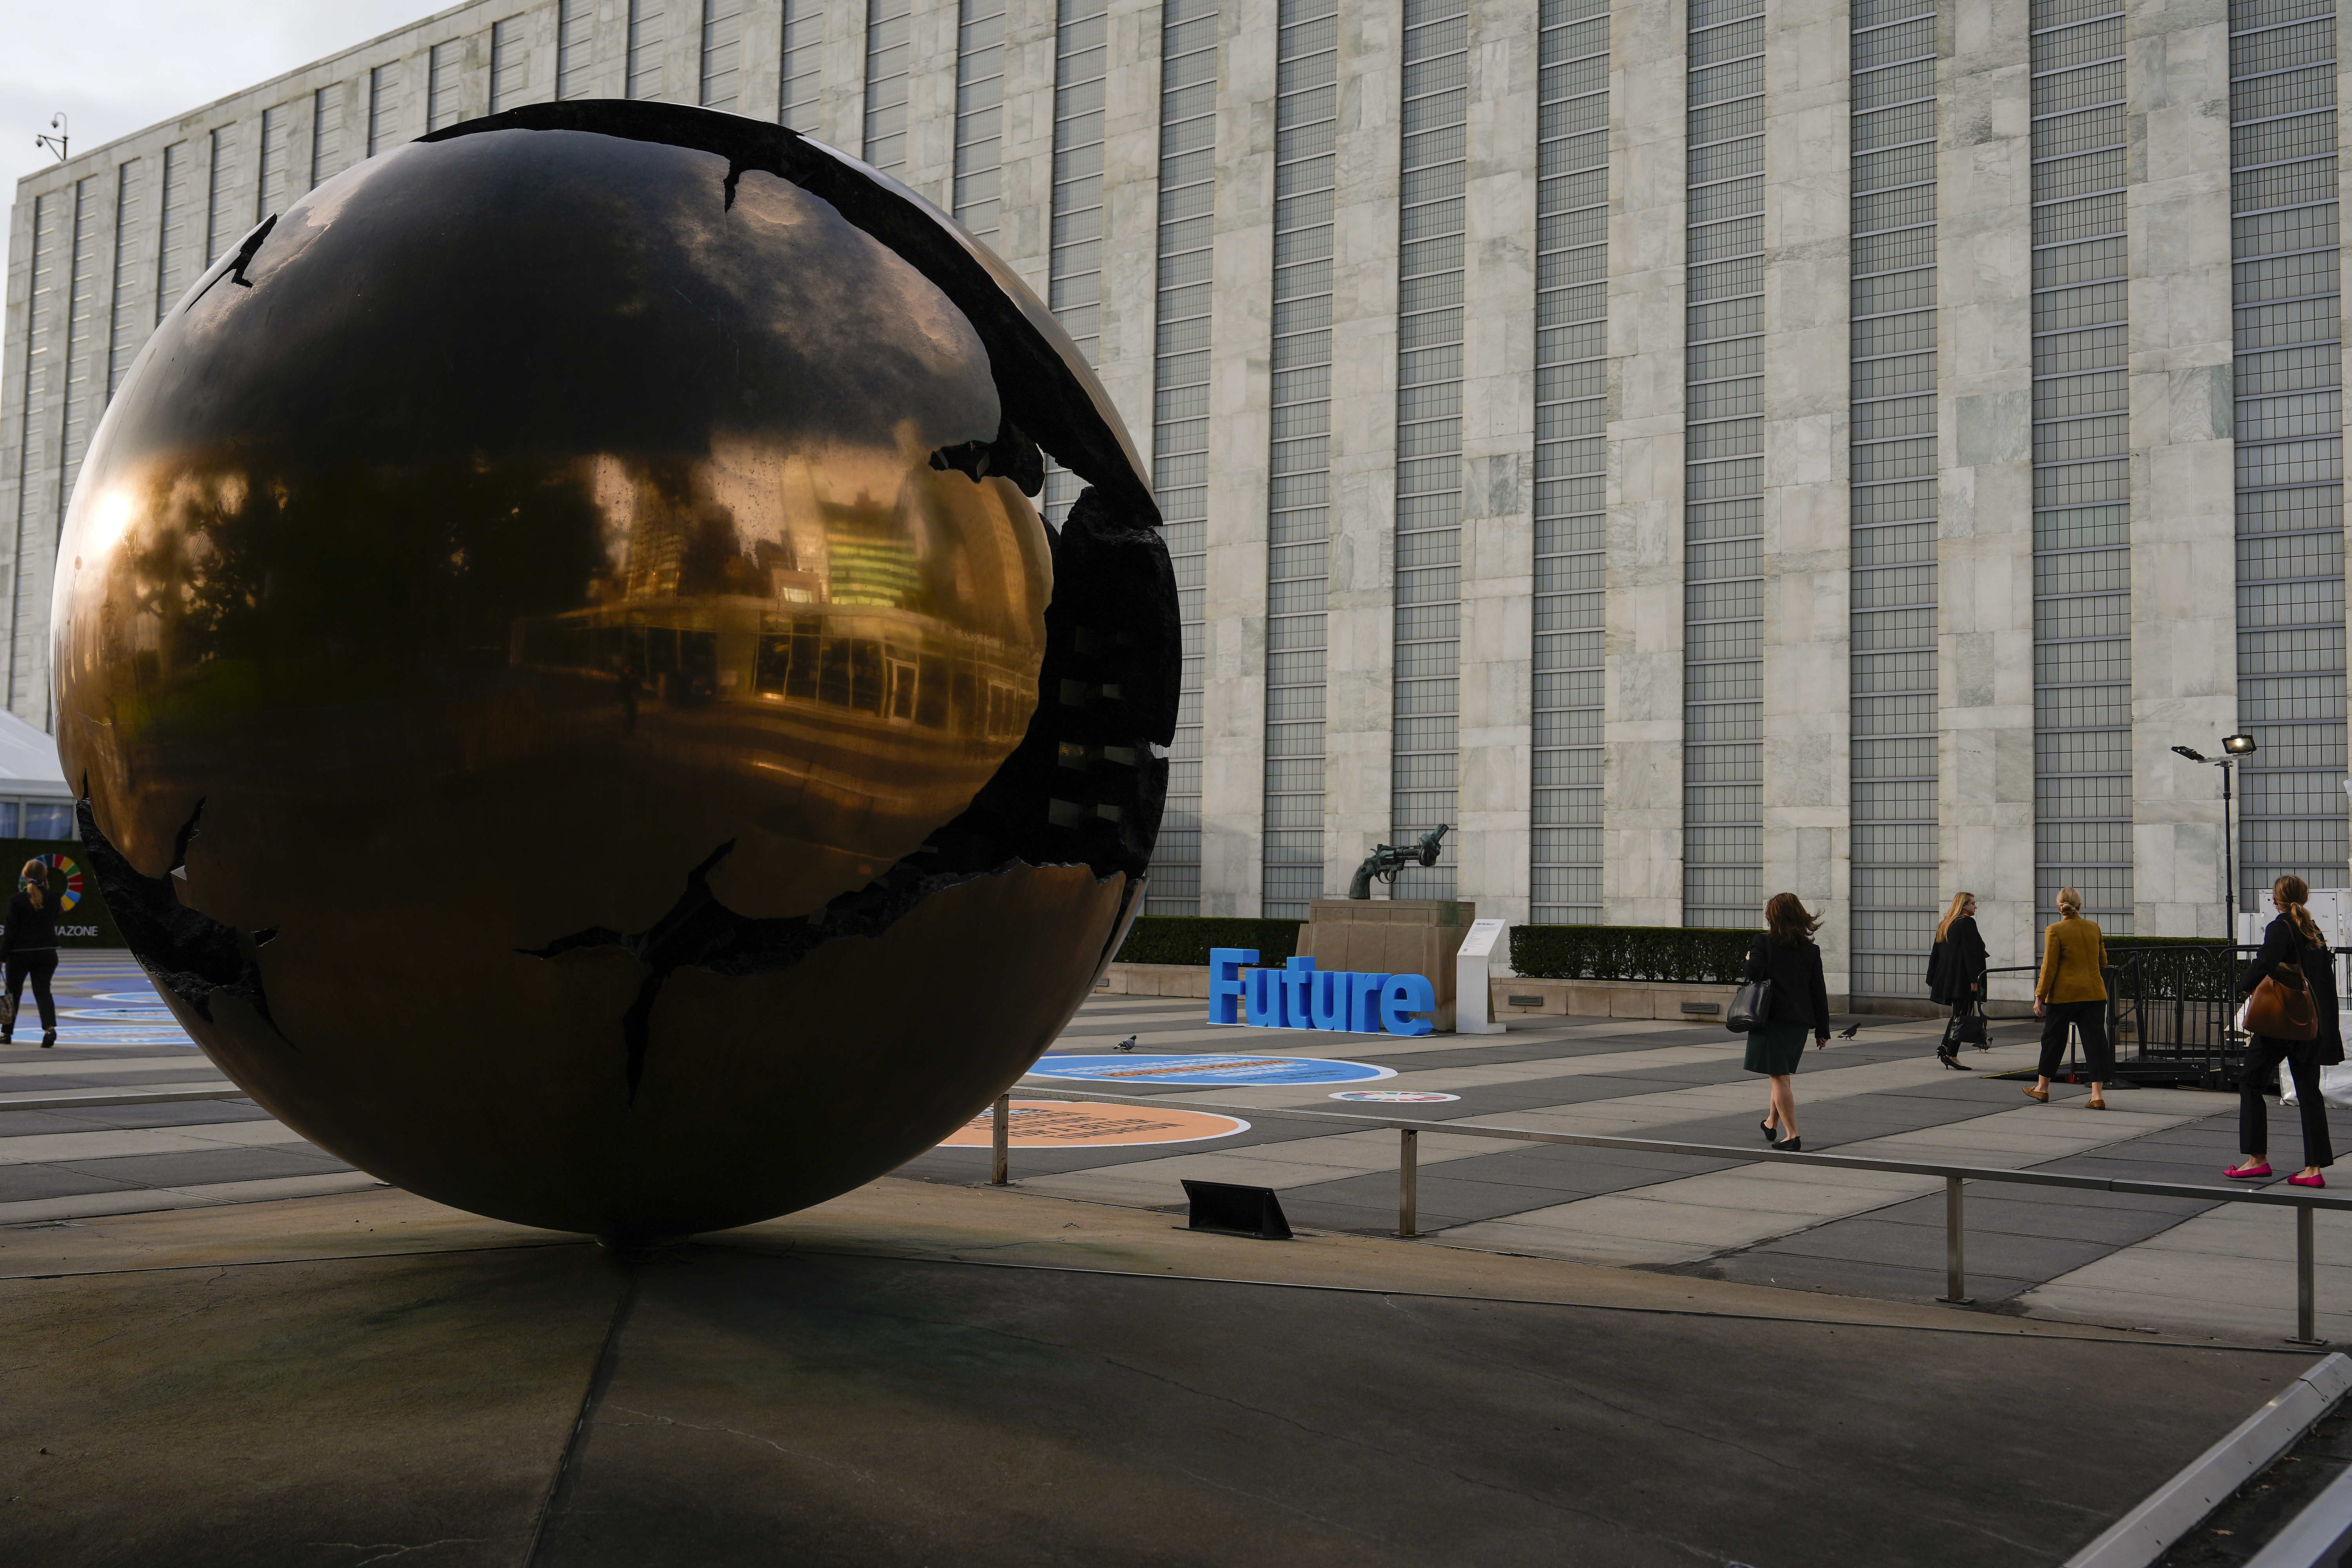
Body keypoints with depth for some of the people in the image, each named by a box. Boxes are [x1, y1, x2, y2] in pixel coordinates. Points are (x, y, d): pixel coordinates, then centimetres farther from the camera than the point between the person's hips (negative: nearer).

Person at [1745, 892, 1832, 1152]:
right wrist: (1822, 1030, 10)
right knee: (1783, 1074, 21)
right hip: (1800, 1021, 5)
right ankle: (1772, 1124, 37)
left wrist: (1750, 956, 4)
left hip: (1772, 1018, -5)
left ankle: (1792, 1135, -8)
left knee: (1779, 1077, -3)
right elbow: (1819, 991, 6)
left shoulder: (1764, 943, -8)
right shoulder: (1811, 950, 5)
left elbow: (1753, 976, -18)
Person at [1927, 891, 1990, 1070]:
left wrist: (1932, 979, 20)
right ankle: (1951, 1055, -5)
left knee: (1958, 1014, 16)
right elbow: (1969, 952, -16)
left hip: (1946, 977, 8)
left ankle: (1945, 1047, 7)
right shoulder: (1967, 922, -9)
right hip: (1962, 978, -8)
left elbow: (1935, 954, 17)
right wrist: (1974, 980, -18)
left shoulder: (1945, 925, 16)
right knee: (1961, 1015, -4)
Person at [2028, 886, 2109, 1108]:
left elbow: (2049, 967, -10)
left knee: (2053, 1039, 12)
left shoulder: (2054, 931, -9)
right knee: (2095, 1040, 2)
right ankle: (2097, 1095, -4)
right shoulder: (2094, 928, 5)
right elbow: (2103, 962, 16)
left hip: (2063, 994, -3)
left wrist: (2039, 997, -6)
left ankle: (2042, 1088, 24)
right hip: (2094, 994, 3)